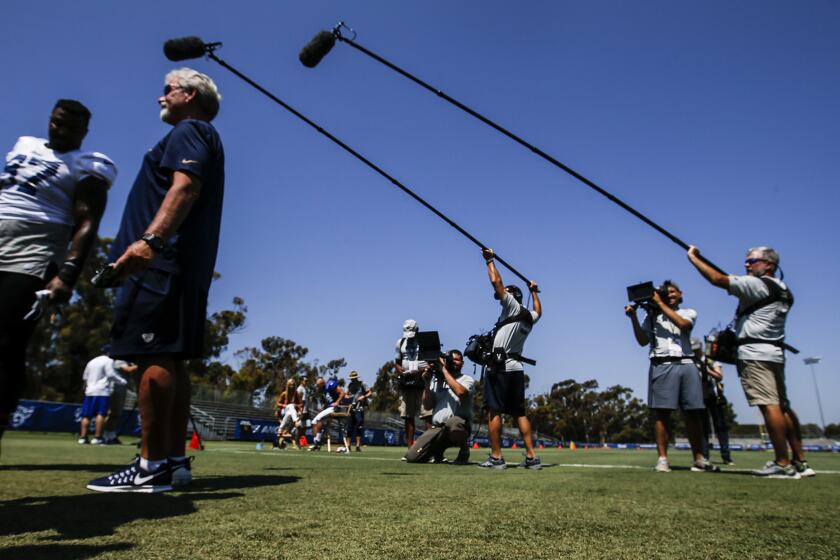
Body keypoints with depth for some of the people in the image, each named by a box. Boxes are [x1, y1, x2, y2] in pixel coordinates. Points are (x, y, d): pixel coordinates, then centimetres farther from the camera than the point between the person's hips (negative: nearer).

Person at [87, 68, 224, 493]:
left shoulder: (189, 131, 1)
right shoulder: (199, 138, 31)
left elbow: (185, 187, -17)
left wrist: (150, 239, -29)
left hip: (163, 260, -10)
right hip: (183, 265, 10)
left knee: (154, 356, -14)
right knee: (168, 359, 7)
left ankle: (152, 466, -13)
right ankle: (174, 460, 9)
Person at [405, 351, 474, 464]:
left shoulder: (467, 379, 7)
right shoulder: (436, 380, 18)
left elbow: (460, 392, -18)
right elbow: (428, 406, 11)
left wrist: (444, 370, -9)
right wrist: (427, 383, 1)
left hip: (460, 425, -4)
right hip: (437, 428, 4)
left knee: (453, 423, -42)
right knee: (412, 457, -11)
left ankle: (464, 449, -8)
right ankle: (437, 451, 21)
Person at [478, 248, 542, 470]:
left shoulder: (513, 307, -3)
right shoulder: (529, 317, 17)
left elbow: (496, 282, -6)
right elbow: (538, 311, 42)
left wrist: (489, 260, 6)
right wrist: (534, 291, 54)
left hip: (500, 367, -8)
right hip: (517, 368, 8)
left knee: (493, 411, -6)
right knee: (519, 413, 10)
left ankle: (496, 457, -8)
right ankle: (531, 457, 7)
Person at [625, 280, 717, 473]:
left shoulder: (689, 312, 19)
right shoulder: (652, 315, 17)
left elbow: (682, 323, -5)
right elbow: (643, 340, 8)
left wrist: (661, 303, -2)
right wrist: (634, 318, -4)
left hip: (686, 365, 1)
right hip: (662, 366, -1)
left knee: (694, 412, 0)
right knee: (662, 412, -6)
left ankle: (699, 459, 6)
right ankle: (662, 459, -5)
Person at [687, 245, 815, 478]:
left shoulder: (758, 284, -8)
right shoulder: (782, 291, 18)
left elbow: (717, 279, -13)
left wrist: (693, 257, -3)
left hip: (754, 353, -10)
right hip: (774, 353, 10)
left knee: (769, 406, -12)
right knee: (783, 406, 12)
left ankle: (782, 464, -14)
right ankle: (800, 462, 15)